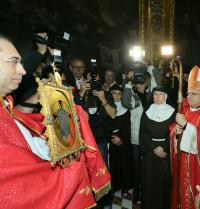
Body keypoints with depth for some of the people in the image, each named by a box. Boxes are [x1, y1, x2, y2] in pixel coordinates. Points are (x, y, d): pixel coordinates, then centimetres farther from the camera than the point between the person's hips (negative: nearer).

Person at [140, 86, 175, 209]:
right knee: (149, 180, 5)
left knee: (164, 180, 4)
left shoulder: (172, 112, 0)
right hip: (149, 150, 1)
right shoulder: (147, 112, 4)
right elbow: (143, 132, 0)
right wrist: (154, 147, -10)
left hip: (166, 151, -1)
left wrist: (163, 148, -13)